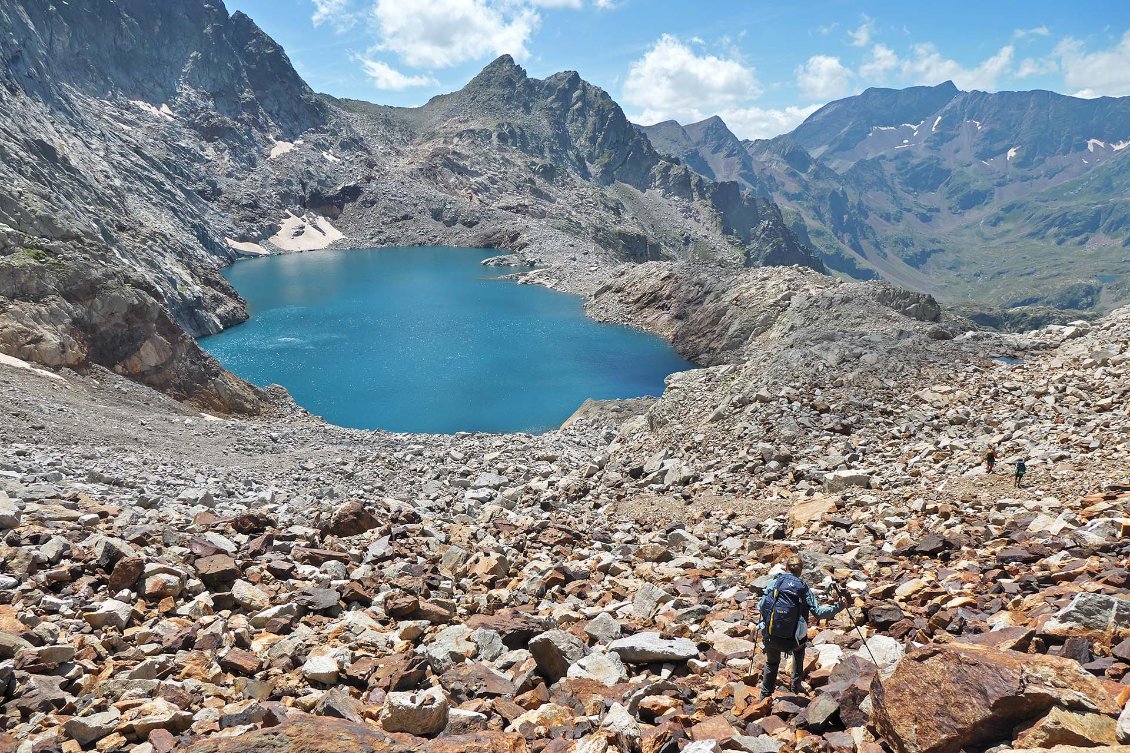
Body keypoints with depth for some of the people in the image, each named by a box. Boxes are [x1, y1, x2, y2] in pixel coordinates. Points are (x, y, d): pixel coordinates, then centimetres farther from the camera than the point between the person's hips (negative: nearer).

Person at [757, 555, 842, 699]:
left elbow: (761, 607, 2)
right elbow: (819, 613, -6)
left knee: (772, 663, 30)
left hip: (770, 638, 1)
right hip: (791, 641, -1)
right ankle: (796, 684, 37)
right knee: (800, 647, 36)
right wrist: (838, 607, 7)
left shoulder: (774, 582, 0)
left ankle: (765, 696, 32)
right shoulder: (803, 588, -2)